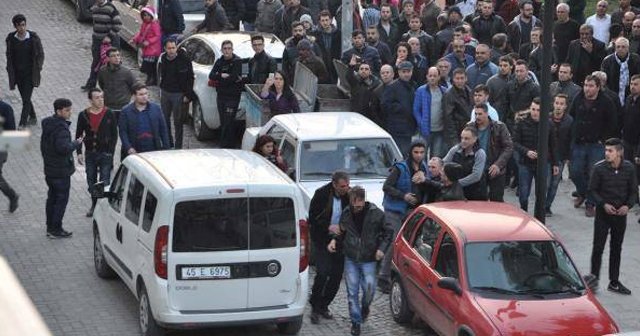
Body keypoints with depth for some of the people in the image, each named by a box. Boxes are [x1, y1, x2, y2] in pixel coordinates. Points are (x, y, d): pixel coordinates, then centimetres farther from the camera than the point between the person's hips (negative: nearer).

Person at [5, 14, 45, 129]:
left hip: (30, 73, -3)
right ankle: (33, 117, 36)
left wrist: (37, 69, -7)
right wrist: (10, 71, 2)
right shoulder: (11, 38, -5)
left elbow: (40, 54, -3)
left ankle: (22, 123, -4)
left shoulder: (34, 37, -12)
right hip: (18, 74, 3)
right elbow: (9, 55, 6)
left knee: (26, 99, -8)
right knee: (24, 98, 15)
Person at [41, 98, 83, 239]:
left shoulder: (47, 124, 8)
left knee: (52, 198, 17)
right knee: (62, 198, 0)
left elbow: (43, 146, 18)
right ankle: (56, 230, 2)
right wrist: (77, 143, -16)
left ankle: (50, 228, 23)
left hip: (49, 168, 9)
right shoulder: (61, 128, -22)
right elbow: (63, 148, -31)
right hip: (61, 170, -9)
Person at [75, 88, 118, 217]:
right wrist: (79, 152, -2)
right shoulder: (84, 115, -1)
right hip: (90, 153, 3)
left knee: (105, 182, -4)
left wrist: (110, 153, -9)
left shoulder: (109, 114, -6)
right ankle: (94, 204, 28)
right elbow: (78, 135, 6)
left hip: (105, 154, -3)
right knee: (91, 181, 12)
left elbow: (114, 135, -2)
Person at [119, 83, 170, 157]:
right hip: (134, 151, -2)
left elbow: (163, 129, 10)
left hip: (154, 150, 2)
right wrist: (129, 148, -15)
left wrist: (166, 148, 4)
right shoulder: (126, 111, 2)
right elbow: (122, 132, -2)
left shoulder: (156, 108, 8)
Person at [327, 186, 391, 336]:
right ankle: (356, 321, 16)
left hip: (369, 259, -2)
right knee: (352, 291, 3)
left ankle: (365, 306, 27)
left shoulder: (376, 214, -9)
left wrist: (382, 248, -12)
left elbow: (387, 233, 1)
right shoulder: (346, 214, -2)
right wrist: (334, 240, -4)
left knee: (369, 287, -7)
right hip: (351, 259, 2)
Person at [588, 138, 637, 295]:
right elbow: (592, 190, -5)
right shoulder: (599, 168, -12)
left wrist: (628, 206, -14)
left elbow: (633, 191, 3)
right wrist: (604, 204, -18)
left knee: (616, 248, 12)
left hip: (621, 213, 2)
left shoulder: (629, 168, -6)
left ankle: (614, 282, 22)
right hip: (603, 213, -2)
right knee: (598, 247, -1)